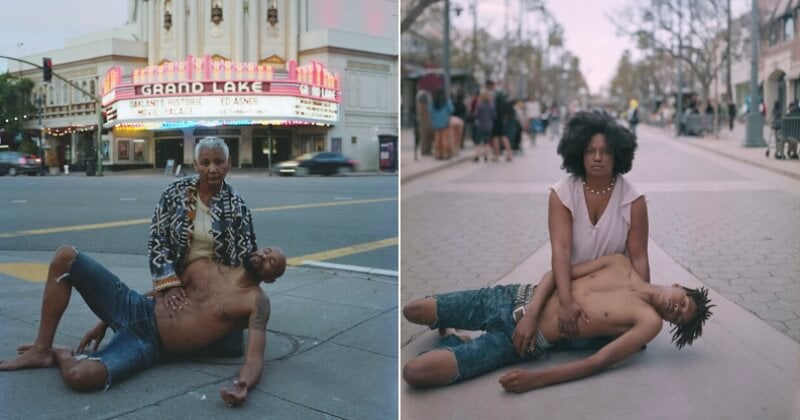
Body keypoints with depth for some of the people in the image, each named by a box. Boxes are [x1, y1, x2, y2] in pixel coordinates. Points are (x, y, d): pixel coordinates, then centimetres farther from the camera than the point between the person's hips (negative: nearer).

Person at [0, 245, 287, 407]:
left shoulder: (256, 303, -5)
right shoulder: (207, 264, 11)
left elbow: (255, 358, -18)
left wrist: (242, 387, -42)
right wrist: (105, 321, 16)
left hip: (149, 344, -5)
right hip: (134, 308, 6)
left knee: (81, 377, -34)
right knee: (65, 257, -6)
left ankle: (61, 355, 5)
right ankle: (41, 350, 2)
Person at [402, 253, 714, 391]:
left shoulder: (649, 321, -6)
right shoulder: (620, 264, 5)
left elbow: (597, 363, -15)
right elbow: (556, 273, 4)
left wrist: (536, 379, -25)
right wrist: (531, 314, -13)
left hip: (530, 344, -4)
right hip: (515, 298, 4)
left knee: (415, 372, -17)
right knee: (412, 311, 6)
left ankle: (452, 343, 11)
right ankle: (444, 329, 33)